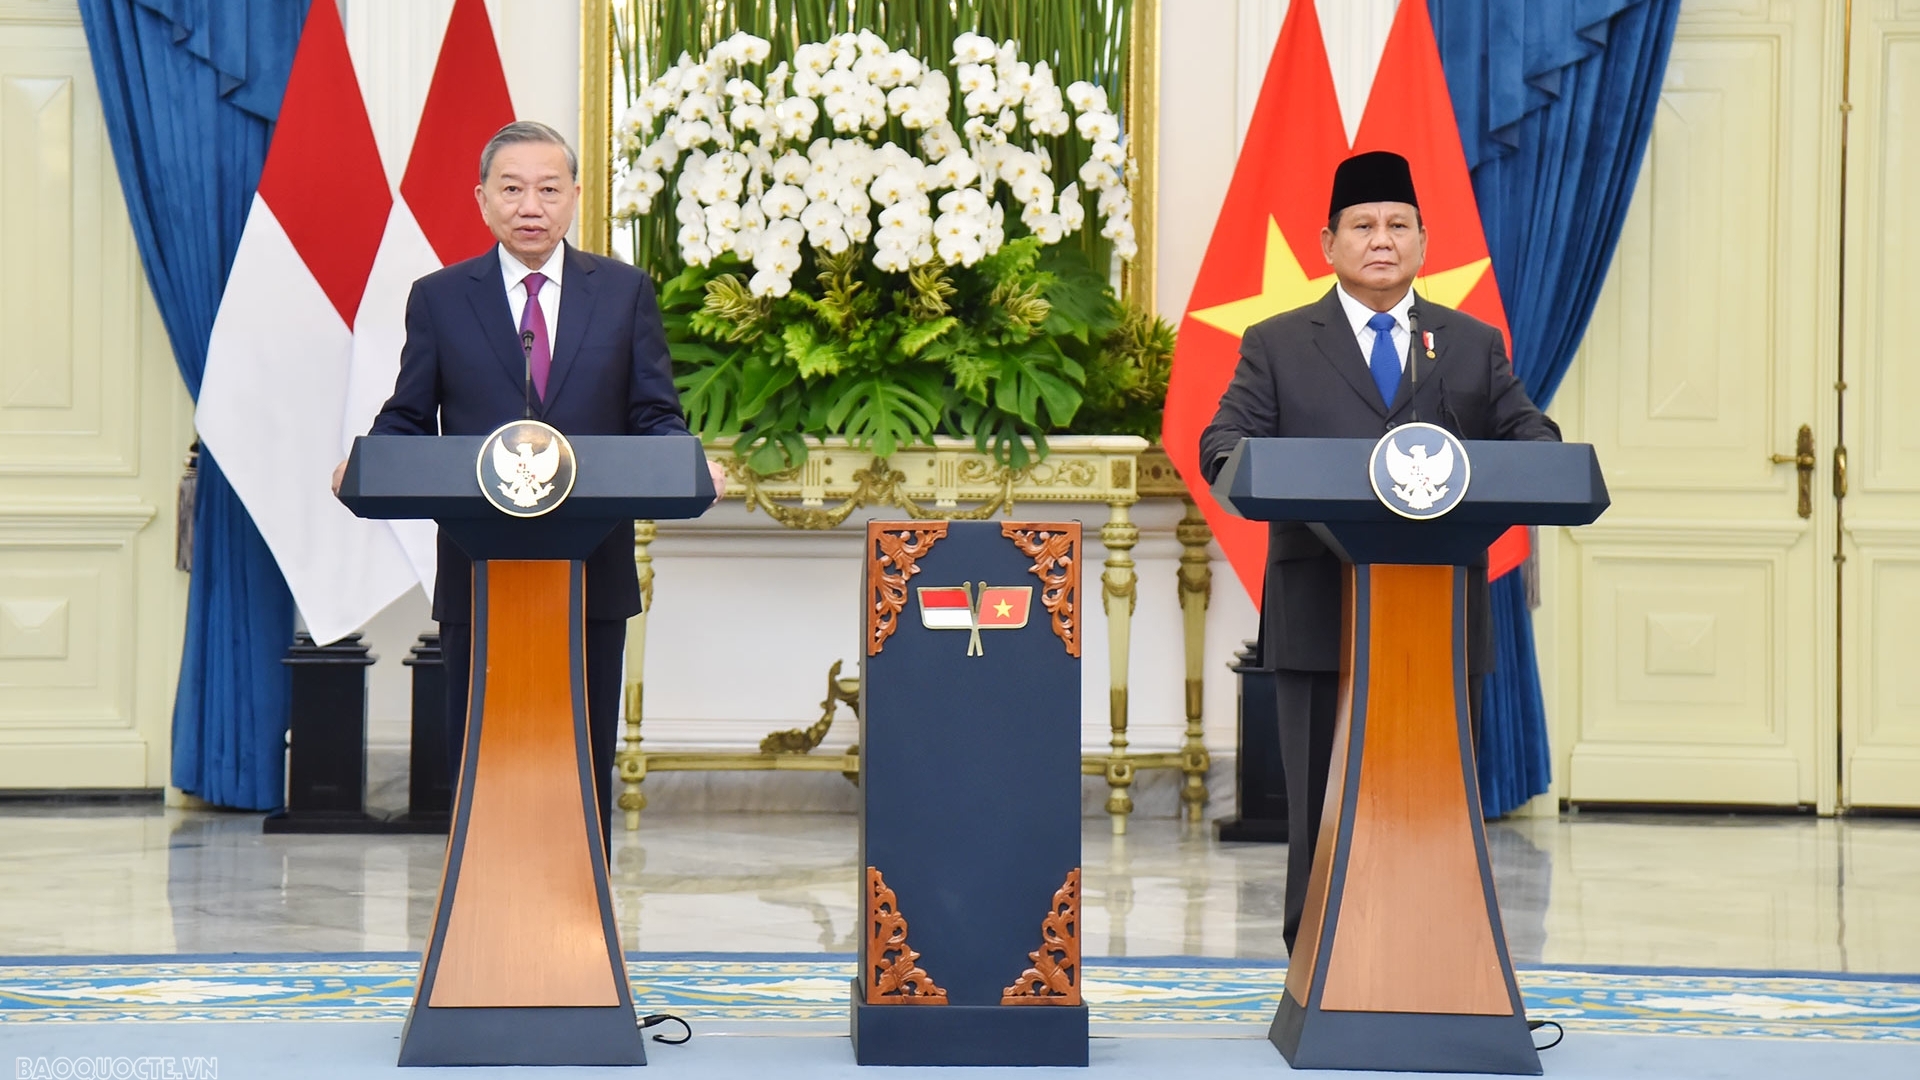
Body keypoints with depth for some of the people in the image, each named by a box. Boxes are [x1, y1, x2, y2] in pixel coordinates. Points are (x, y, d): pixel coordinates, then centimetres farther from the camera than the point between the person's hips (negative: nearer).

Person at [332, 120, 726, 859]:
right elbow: (407, 422, 6)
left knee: (586, 764, 5)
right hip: (478, 575, 0)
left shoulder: (624, 292, 9)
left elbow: (655, 419, 5)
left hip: (592, 574, 1)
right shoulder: (439, 298, 8)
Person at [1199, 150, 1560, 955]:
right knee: (1323, 806, 0)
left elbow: (1526, 433, 7)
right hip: (1323, 622, -2)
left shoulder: (1475, 346, 17)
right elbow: (1224, 441, 1)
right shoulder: (1277, 345, 11)